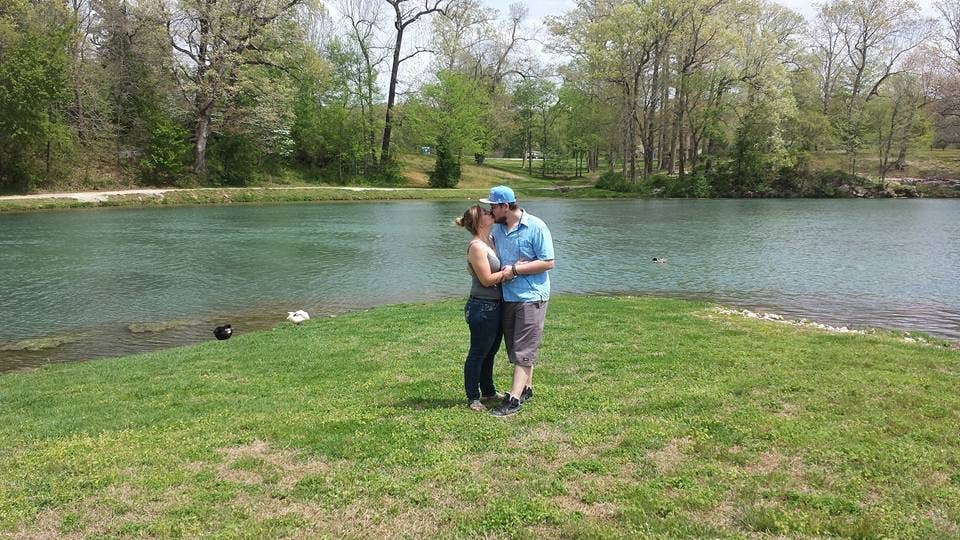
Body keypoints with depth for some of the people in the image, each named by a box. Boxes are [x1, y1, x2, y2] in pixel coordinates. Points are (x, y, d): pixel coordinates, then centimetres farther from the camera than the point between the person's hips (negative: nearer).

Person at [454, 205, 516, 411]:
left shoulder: (490, 241, 10)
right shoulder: (476, 246, -19)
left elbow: (499, 270, 18)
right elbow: (487, 279, -20)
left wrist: (506, 271, -5)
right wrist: (507, 272, -9)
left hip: (496, 307, 9)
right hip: (482, 307, -9)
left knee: (490, 351, 20)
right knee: (478, 353, 3)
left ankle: (488, 391, 35)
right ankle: (473, 398, 15)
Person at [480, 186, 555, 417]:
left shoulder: (536, 227, -12)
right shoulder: (497, 229, 8)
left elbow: (548, 263, -14)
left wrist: (515, 269, -16)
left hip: (531, 297, -7)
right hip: (507, 296, 7)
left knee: (523, 350, -6)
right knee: (515, 347, 14)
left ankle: (513, 398, -6)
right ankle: (526, 388, 28)